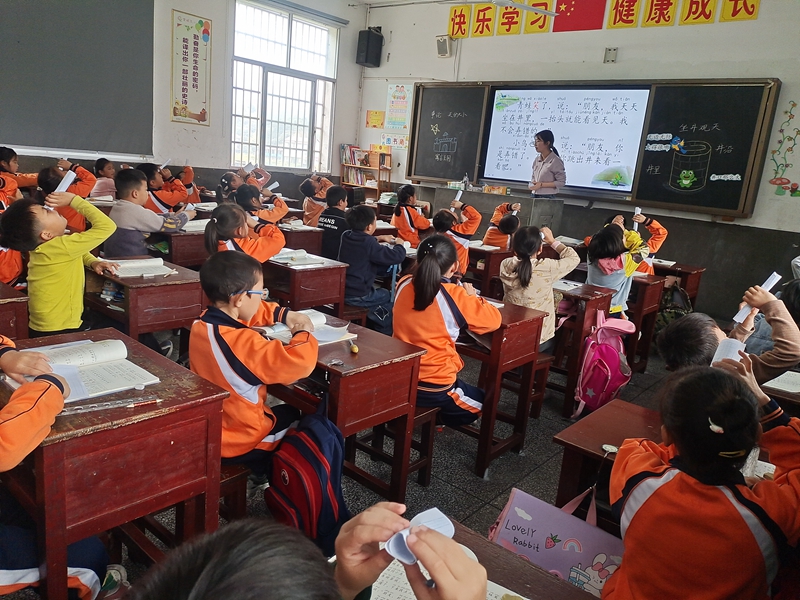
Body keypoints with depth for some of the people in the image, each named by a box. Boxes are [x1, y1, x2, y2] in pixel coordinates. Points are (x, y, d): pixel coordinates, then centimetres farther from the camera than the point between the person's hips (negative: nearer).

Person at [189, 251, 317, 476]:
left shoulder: (203, 323, -5)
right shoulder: (242, 343, -34)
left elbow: (256, 312, 12)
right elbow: (300, 362, -40)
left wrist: (285, 315, 1)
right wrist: (304, 332, -21)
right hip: (238, 441, -8)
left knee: (285, 410, 30)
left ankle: (271, 463, 32)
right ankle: (266, 465, 28)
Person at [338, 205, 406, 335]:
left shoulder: (346, 236, 1)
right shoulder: (368, 243, -21)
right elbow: (398, 256, -20)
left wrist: (379, 239, 24)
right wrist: (399, 245, 1)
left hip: (342, 290, 8)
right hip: (358, 297, -8)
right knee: (392, 297, 14)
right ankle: (385, 334, 23)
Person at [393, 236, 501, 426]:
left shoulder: (403, 284, -3)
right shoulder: (455, 295, -18)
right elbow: (494, 320, -10)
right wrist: (472, 297, 6)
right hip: (434, 389, -6)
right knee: (484, 402, 23)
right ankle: (433, 418, 10)